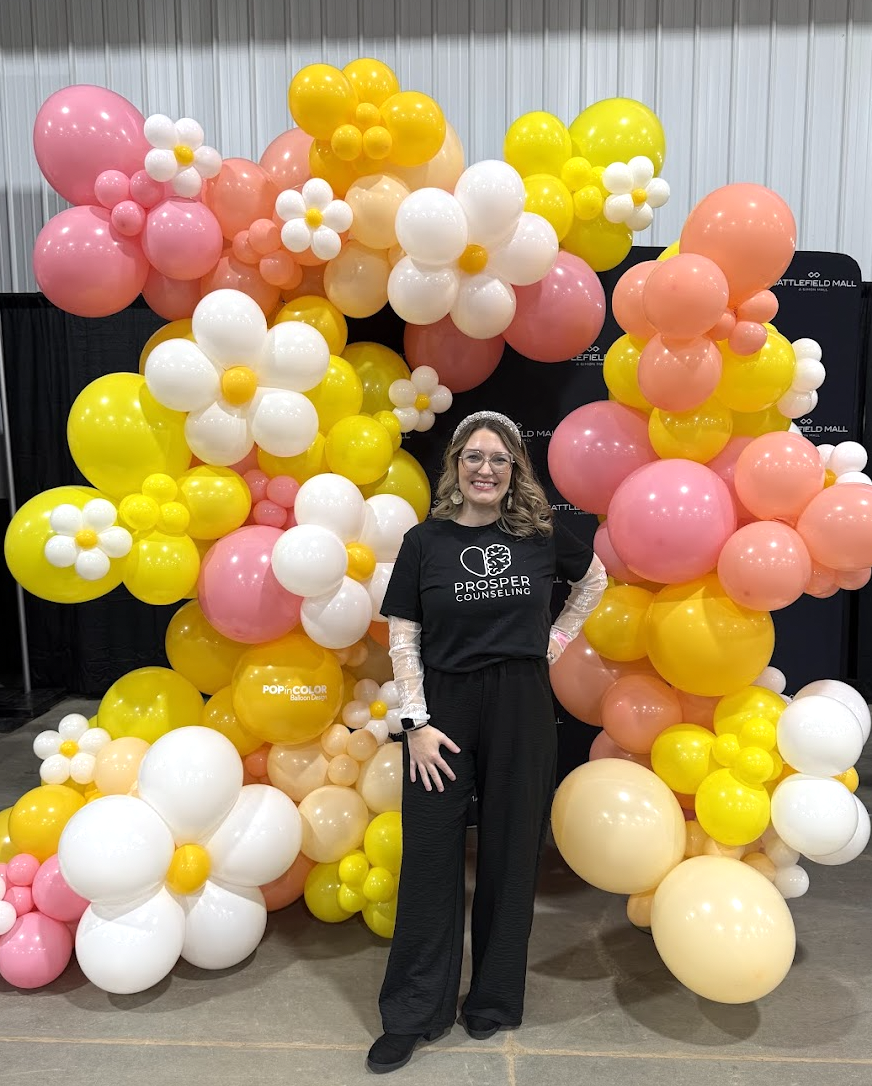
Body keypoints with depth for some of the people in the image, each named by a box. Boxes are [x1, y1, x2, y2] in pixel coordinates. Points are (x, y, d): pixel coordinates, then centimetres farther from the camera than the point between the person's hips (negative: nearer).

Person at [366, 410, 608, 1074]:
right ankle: (414, 1013, 21)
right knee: (430, 857, 5)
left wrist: (563, 634, 8)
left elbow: (596, 578, 19)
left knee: (510, 855, 11)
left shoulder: (540, 534, 0)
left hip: (521, 709, 1)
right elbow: (402, 640, -2)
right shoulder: (426, 541, -2)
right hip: (444, 706, 0)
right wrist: (417, 722, -8)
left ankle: (495, 1000, 32)